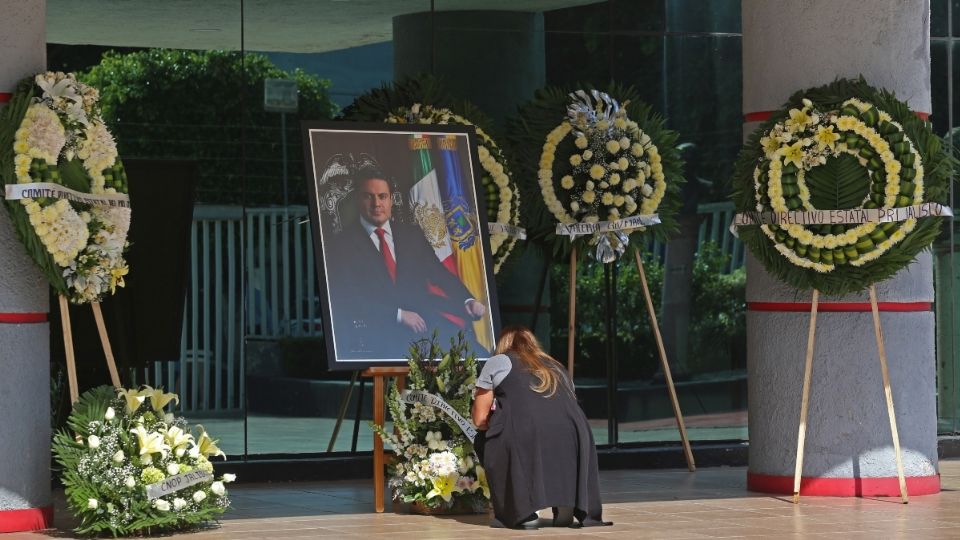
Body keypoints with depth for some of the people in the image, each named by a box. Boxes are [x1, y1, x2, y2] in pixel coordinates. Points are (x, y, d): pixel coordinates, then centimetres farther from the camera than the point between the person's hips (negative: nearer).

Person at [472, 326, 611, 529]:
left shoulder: (498, 362, 22)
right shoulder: (557, 367, 34)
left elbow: (480, 419, 19)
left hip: (525, 439, -4)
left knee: (485, 441, 26)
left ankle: (522, 511, 11)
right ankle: (566, 502, 13)